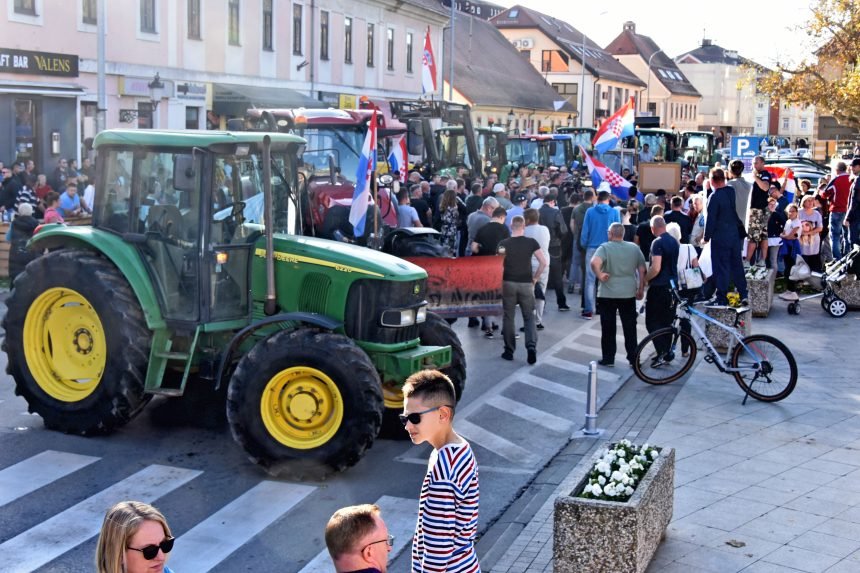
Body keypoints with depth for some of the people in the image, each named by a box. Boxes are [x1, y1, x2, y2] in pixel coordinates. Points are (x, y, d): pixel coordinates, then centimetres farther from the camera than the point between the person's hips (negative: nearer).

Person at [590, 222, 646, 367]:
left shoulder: (605, 248, -9)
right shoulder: (634, 248, 3)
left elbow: (594, 262, -27)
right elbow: (642, 270, 4)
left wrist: (600, 275, -13)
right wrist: (641, 289, 13)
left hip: (607, 294, -3)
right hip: (629, 294, 3)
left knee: (608, 328, 7)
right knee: (630, 328, 11)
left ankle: (608, 358, 11)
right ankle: (633, 358, 14)